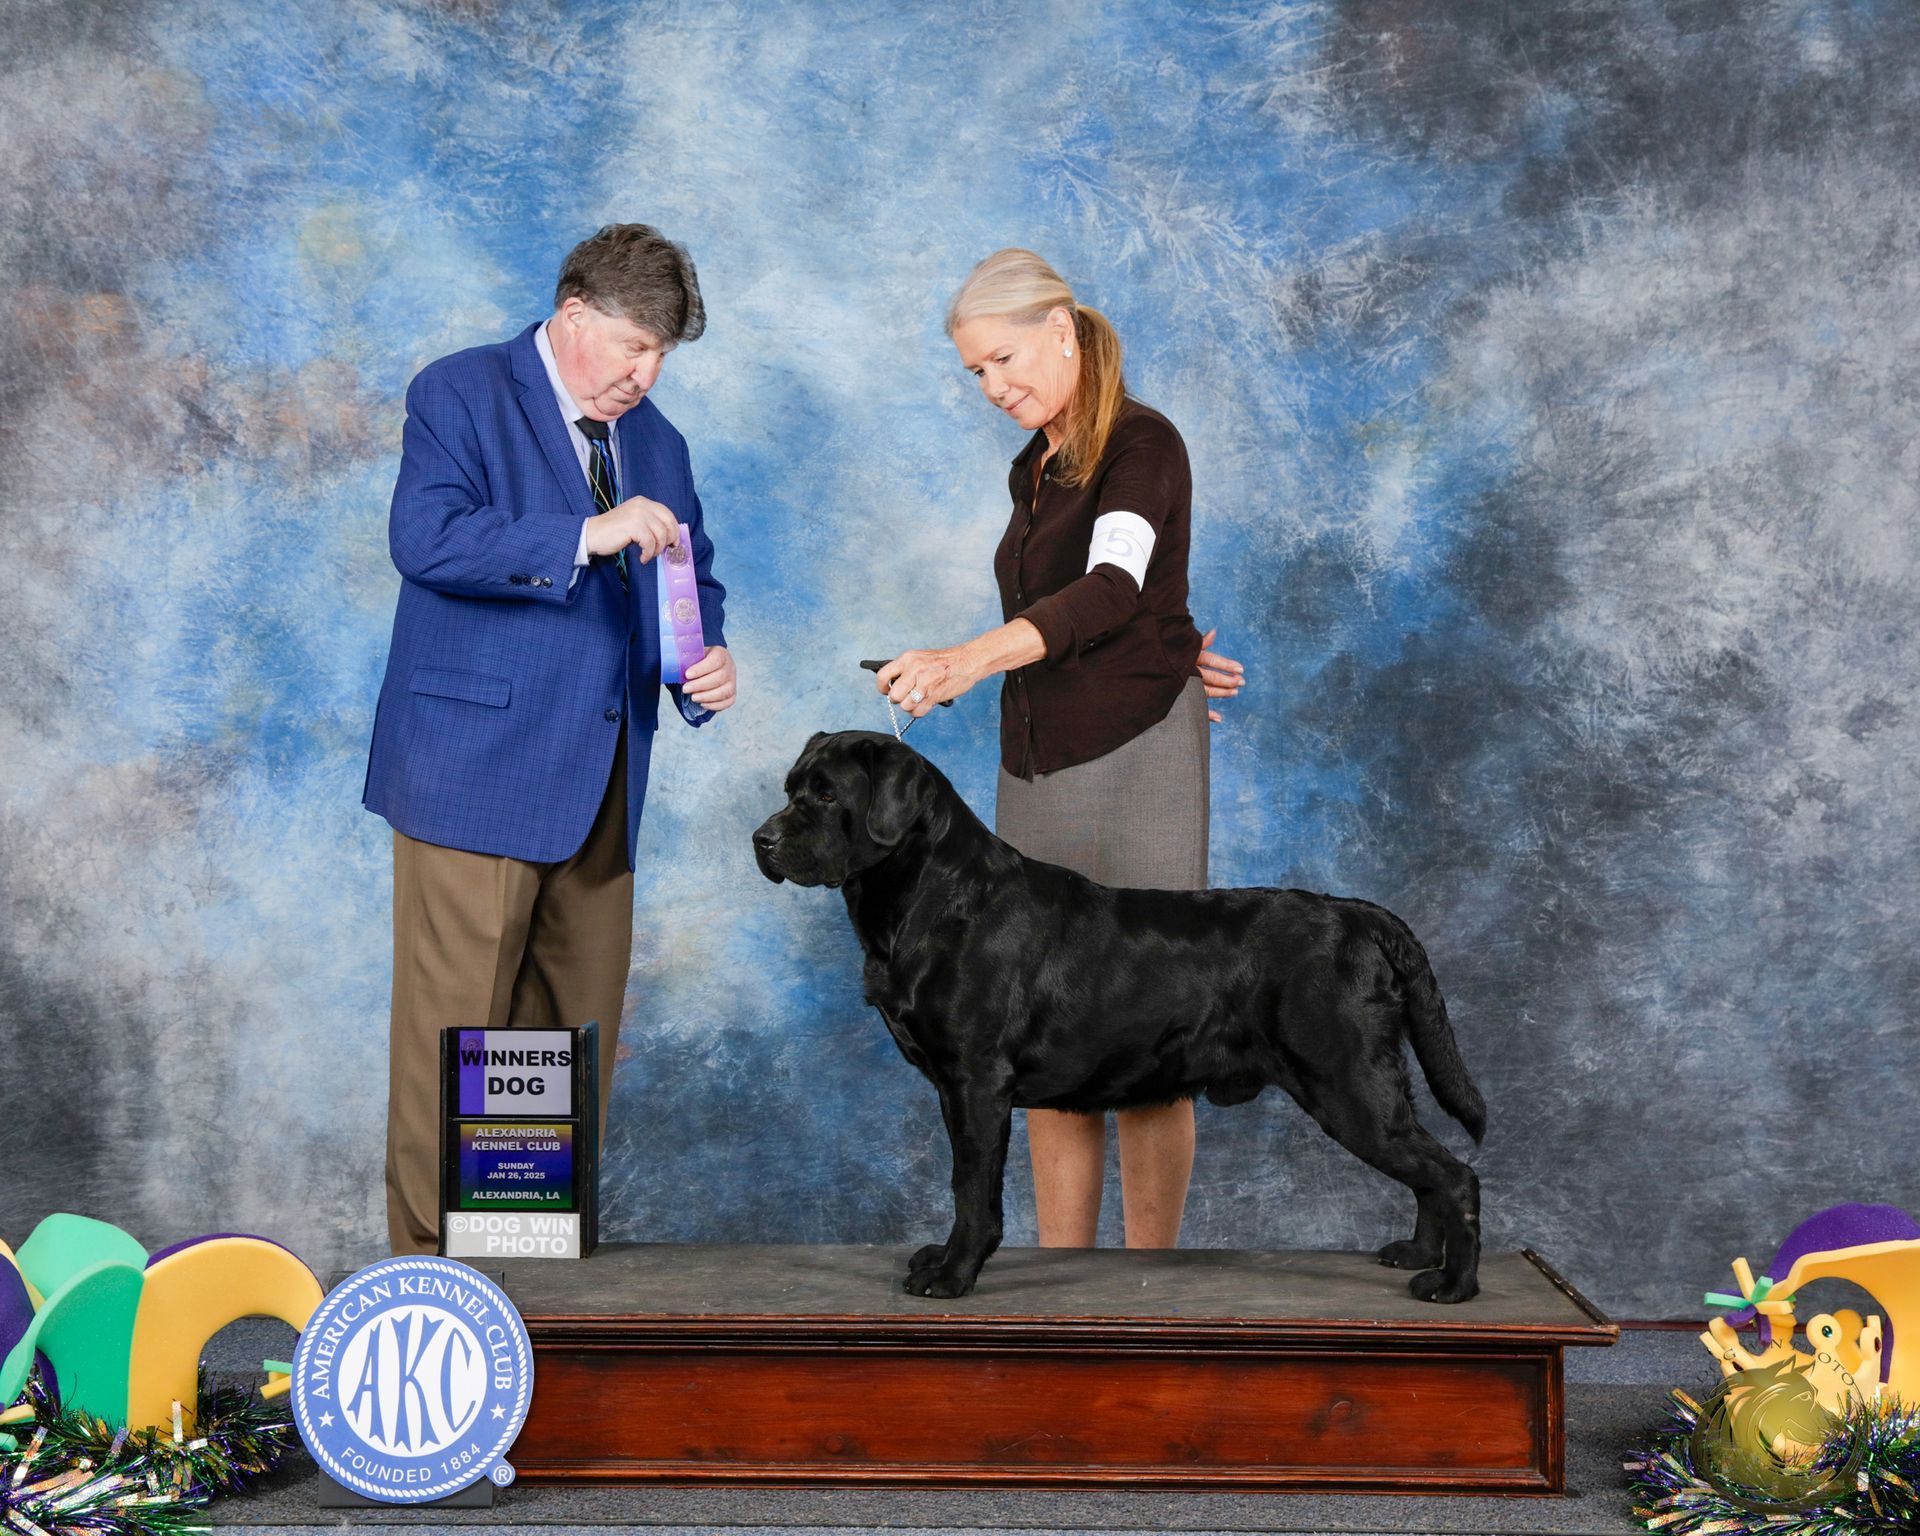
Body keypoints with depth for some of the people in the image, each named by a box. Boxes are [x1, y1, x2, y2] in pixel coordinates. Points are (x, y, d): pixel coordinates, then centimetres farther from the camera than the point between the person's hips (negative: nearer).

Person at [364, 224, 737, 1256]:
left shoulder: (656, 443, 20)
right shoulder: (460, 395, -2)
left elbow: (689, 579, 25)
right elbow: (424, 537, -16)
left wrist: (707, 659, 2)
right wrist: (586, 535, -24)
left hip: (599, 782, 7)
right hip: (475, 770, -7)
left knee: (578, 1033, 8)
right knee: (454, 1029, -6)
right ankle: (433, 1265, 2)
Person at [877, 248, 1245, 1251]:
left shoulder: (1141, 444, -9)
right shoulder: (1035, 470, 16)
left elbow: (1111, 590, -26)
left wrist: (972, 658, -40)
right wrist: (1154, 653, 3)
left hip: (1135, 766, -8)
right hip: (1035, 772, 8)